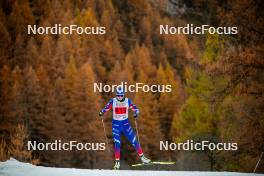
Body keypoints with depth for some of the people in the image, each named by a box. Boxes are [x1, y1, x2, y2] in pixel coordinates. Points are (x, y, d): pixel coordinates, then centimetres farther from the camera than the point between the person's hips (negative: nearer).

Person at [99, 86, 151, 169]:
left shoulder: (128, 101, -6)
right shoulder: (112, 101, -6)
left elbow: (135, 109, -3)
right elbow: (106, 108, -3)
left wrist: (136, 113, -25)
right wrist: (102, 112, -24)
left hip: (125, 124, 1)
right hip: (116, 124, -1)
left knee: (134, 141, -1)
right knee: (117, 144, -6)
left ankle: (142, 157, 13)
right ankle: (117, 162, 6)